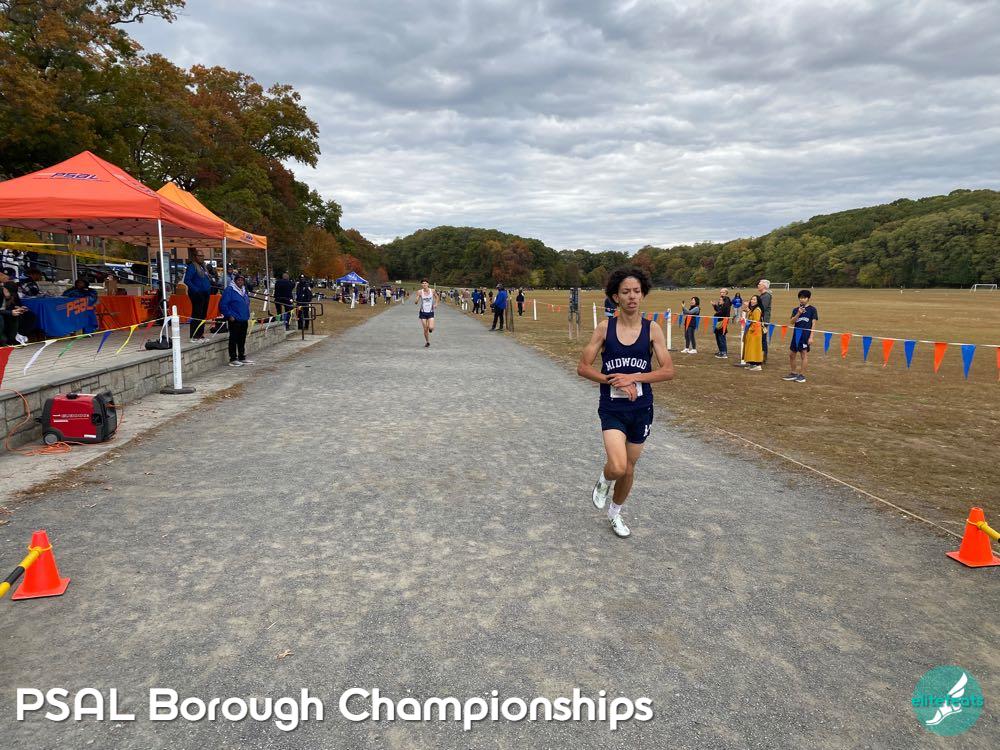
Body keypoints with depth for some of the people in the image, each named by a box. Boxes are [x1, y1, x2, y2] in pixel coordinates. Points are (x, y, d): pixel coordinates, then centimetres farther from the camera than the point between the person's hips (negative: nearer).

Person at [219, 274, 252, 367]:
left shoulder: (244, 291, 16)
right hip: (234, 320, -8)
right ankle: (233, 359, 0)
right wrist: (229, 315, -15)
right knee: (234, 340, -4)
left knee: (242, 340, 13)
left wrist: (247, 315, 19)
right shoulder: (229, 290, -9)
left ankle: (242, 357, 22)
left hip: (244, 320, 8)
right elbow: (223, 304, -13)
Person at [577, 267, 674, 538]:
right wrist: (614, 381, -17)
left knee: (629, 469, 15)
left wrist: (632, 378, -18)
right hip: (612, 407, -2)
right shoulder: (605, 327, -6)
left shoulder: (652, 329, -4)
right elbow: (583, 367, -5)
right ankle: (604, 481, 17)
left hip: (641, 407, 2)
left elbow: (668, 371, -6)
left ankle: (615, 512, 42)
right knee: (617, 467, -21)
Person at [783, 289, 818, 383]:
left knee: (804, 354, -2)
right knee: (791, 354, 9)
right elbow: (792, 322, 1)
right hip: (796, 334, 5)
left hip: (806, 334, -5)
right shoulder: (796, 310, 11)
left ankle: (802, 375, 5)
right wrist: (798, 314, -14)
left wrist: (811, 337, -10)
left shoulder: (812, 309, 0)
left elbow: (813, 324, -3)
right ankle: (792, 373, 22)